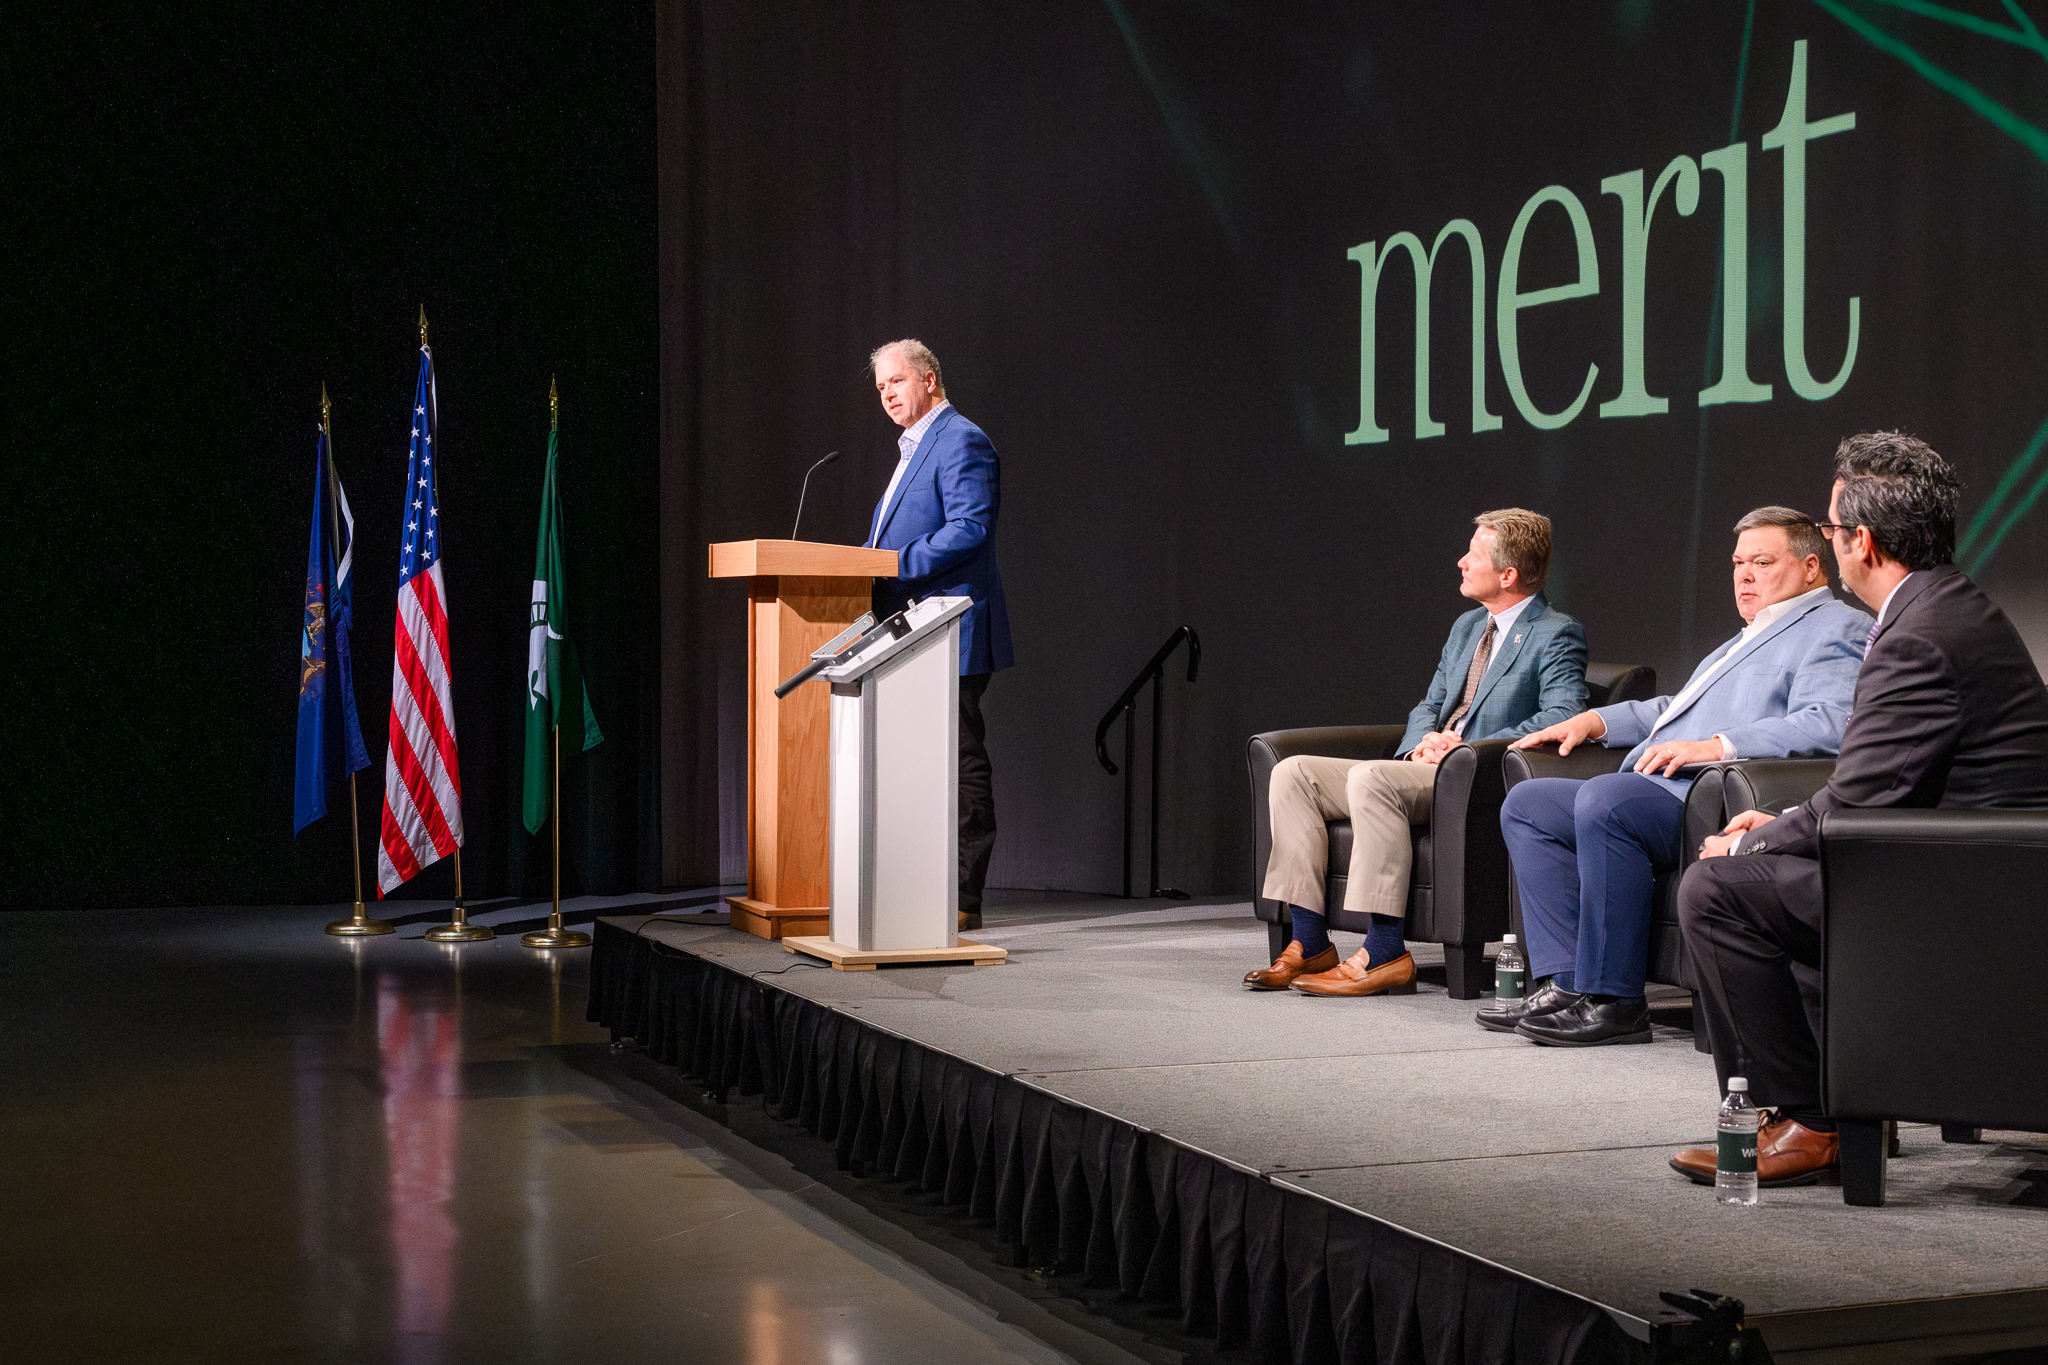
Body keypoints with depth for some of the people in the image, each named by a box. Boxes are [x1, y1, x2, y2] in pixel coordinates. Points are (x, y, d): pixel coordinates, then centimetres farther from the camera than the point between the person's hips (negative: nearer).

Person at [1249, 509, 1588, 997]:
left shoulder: (1557, 635, -4)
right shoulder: (1467, 626, 21)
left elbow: (1563, 716, -19)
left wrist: (1468, 748, -20)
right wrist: (1424, 742, -2)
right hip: (1425, 770, 9)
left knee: (1369, 776, -35)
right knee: (1294, 772, -6)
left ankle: (1384, 953, -31)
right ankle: (1310, 943, -10)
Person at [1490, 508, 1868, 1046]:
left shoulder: (1835, 629, -1)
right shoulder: (1753, 635, 32)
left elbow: (1827, 724, -19)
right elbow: (1677, 708, 41)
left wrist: (1712, 747, -26)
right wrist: (1594, 720, 25)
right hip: (1662, 792, 11)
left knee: (1605, 799, -34)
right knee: (1527, 804, 3)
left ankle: (1613, 1001, -29)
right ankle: (1566, 982, -8)